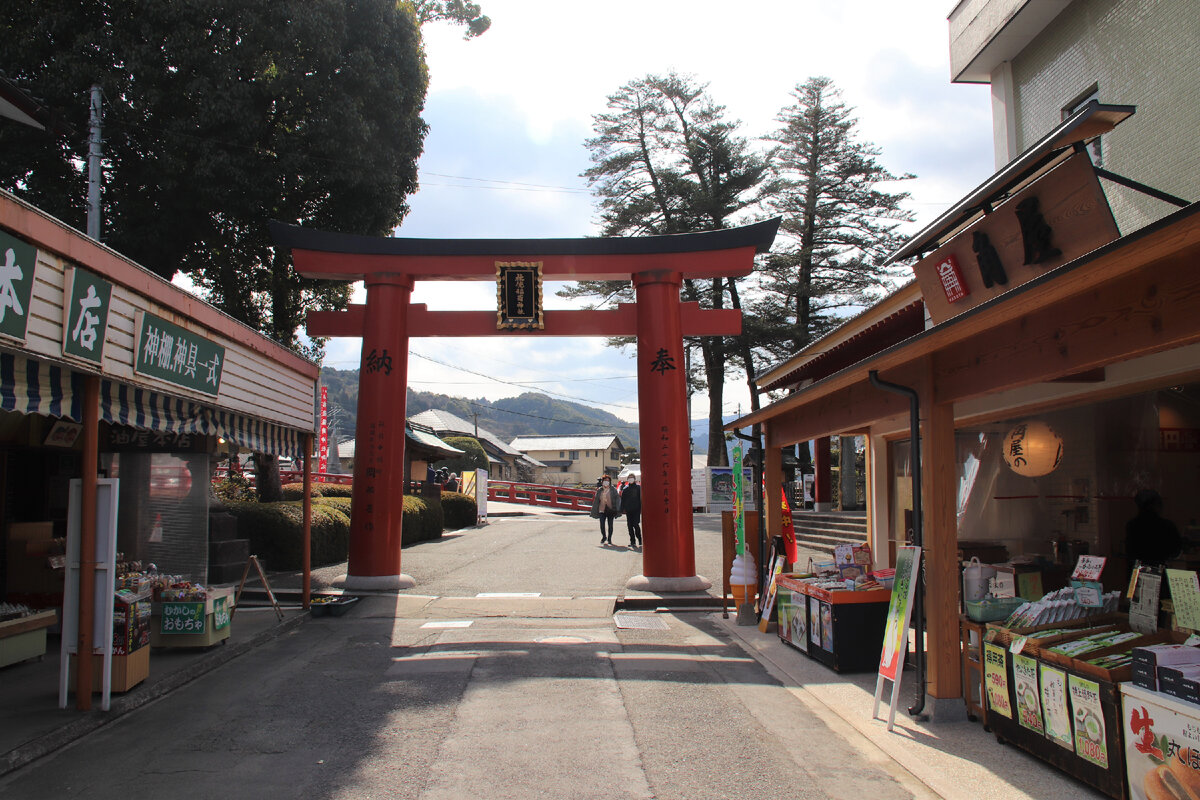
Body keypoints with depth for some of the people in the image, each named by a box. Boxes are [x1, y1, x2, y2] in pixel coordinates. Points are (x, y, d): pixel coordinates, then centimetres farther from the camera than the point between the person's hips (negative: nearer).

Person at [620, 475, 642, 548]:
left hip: (636, 510, -3)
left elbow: (641, 499, 1)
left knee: (636, 524, -10)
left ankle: (639, 540, 5)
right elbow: (622, 500, 12)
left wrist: (641, 508, -6)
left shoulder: (638, 488, 2)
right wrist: (623, 509, 4)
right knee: (630, 525, 4)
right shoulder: (625, 489, 10)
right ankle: (632, 541, 10)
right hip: (628, 510, 3)